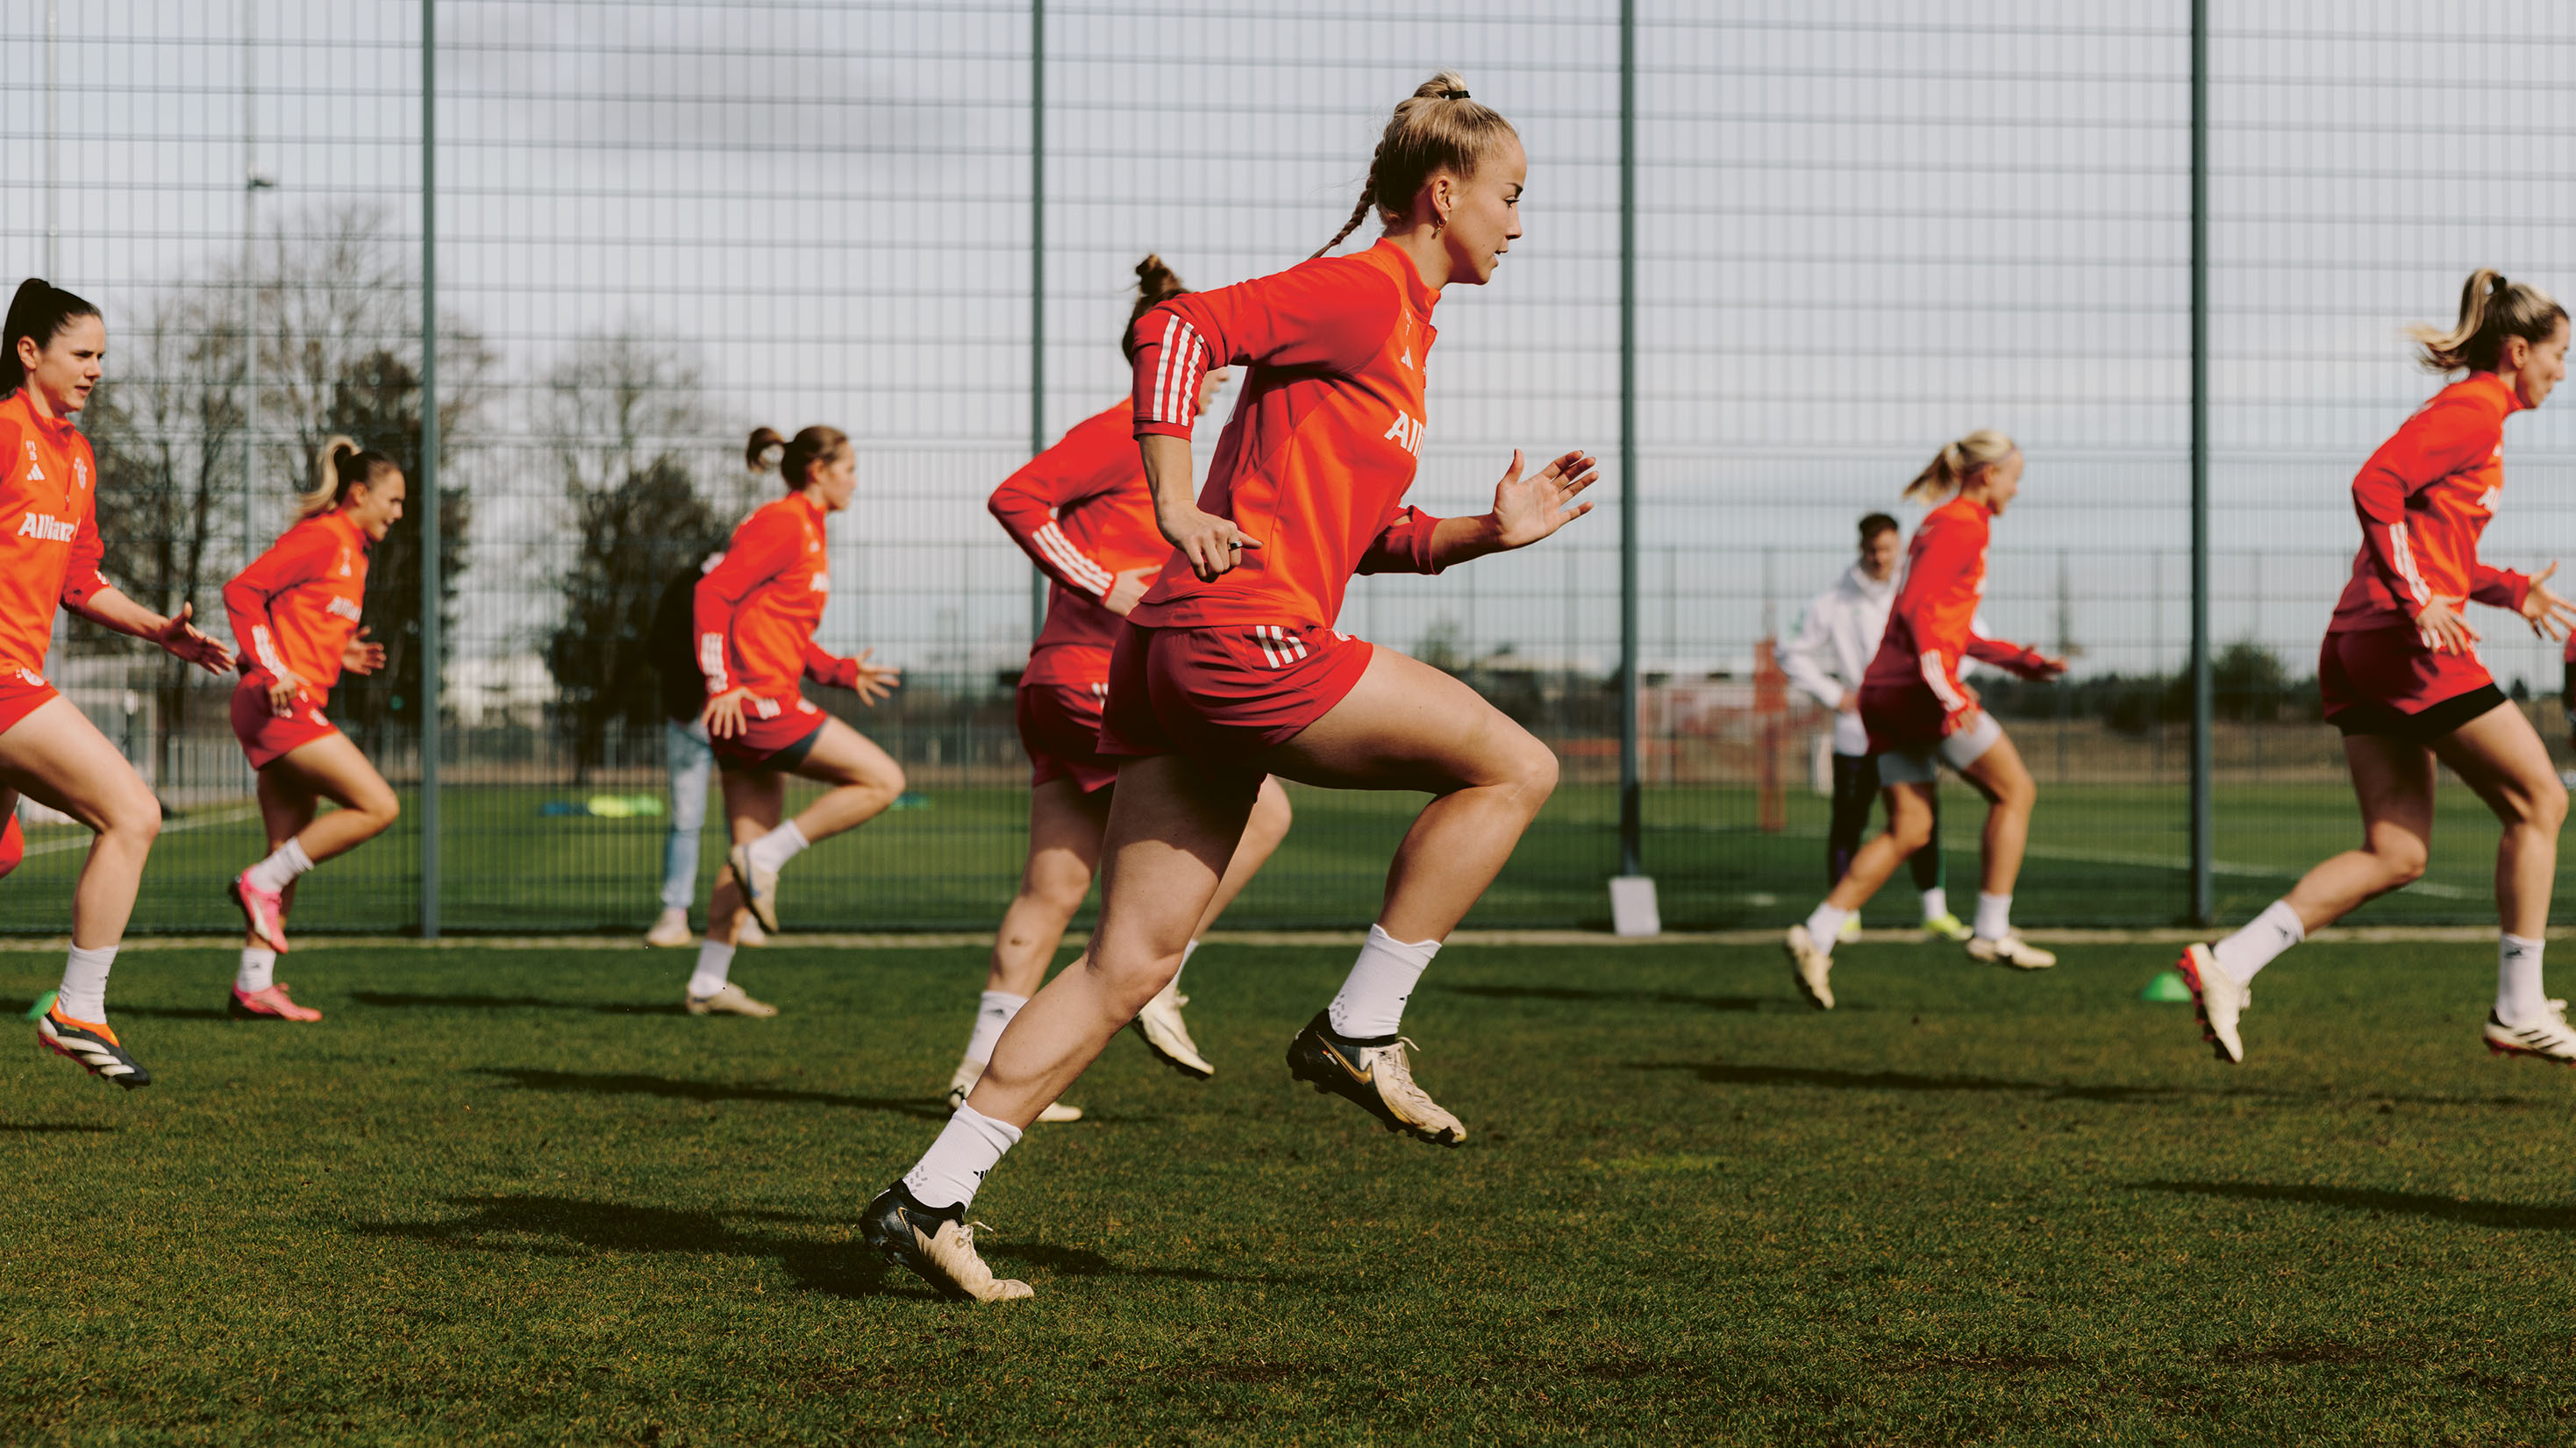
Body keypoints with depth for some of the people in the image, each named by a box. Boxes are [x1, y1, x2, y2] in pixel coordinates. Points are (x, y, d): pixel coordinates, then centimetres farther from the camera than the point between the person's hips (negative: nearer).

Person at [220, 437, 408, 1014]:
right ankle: (260, 882, -8)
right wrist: (273, 672, -19)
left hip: (296, 709, 10)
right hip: (282, 704, -10)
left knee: (291, 851, 9)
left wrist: (341, 654, 13)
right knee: (378, 806, -15)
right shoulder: (321, 538, -8)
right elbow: (242, 589, -14)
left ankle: (253, 986, 9)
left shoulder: (351, 551, 20)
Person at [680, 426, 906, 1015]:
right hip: (754, 700, -10)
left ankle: (708, 983, 13)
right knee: (883, 780, -9)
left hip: (763, 704, 10)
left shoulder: (807, 531, 20)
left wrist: (842, 672, 16)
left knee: (754, 846, 11)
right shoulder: (782, 525, -9)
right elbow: (712, 592, -17)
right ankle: (766, 858, -8)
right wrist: (722, 684, -22)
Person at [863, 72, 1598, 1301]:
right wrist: (1177, 507, -20)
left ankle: (930, 1200, 4)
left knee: (1131, 966, 6)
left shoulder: (1398, 325, 25)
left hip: (1184, 658, 10)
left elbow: (1362, 535, 30)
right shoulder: (1362, 292, -5)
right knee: (1513, 767, -4)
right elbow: (1178, 327, -17)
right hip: (1239, 633, -10)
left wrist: (1491, 533, 17)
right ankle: (1357, 1033, 1)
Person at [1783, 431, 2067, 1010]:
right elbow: (1916, 606, -19)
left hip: (1884, 693, 9)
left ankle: (1816, 937, -1)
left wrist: (2015, 659, 25)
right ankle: (1992, 930, 4)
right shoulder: (1963, 527, -7)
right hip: (1915, 687, -9)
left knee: (1909, 831, 8)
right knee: (2015, 789, 3)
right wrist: (1947, 689, -25)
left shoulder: (1940, 524, 23)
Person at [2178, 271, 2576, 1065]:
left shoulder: (2465, 412, 23)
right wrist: (2418, 600, -22)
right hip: (2411, 642, -10)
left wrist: (2510, 590, 23)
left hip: (2360, 644, 10)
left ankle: (2227, 964, -6)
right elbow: (2374, 484, -20)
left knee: (2396, 854, 5)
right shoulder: (2476, 410, -6)